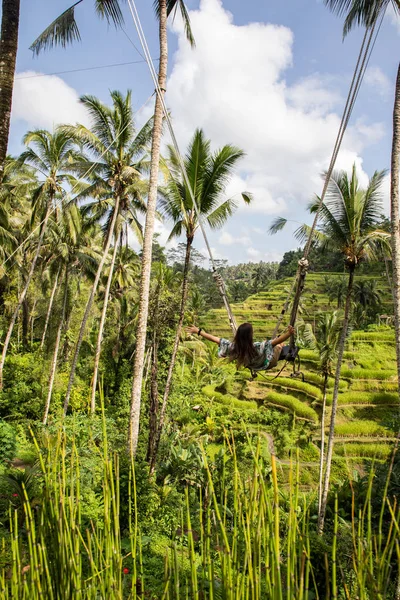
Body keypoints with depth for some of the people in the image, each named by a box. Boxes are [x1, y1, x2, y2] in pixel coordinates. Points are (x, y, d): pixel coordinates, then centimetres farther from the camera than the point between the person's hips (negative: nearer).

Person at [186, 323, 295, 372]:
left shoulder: (233, 347, -34)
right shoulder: (257, 348, -46)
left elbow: (215, 339, -27)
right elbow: (275, 342, -52)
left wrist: (198, 331, -20)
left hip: (248, 365, 4)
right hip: (265, 365, -4)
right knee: (280, 345, 21)